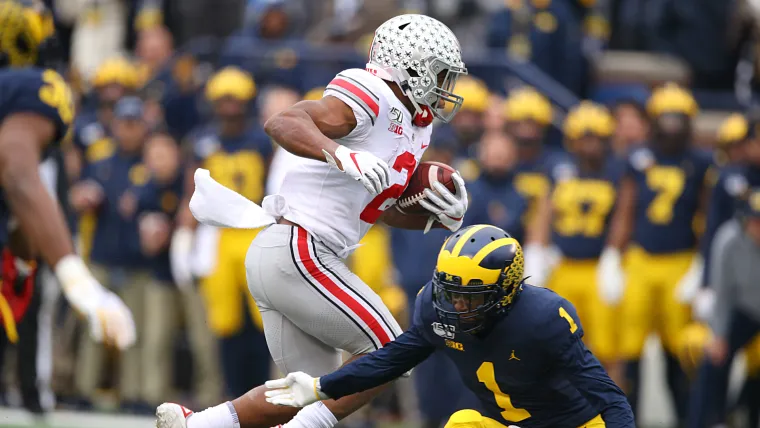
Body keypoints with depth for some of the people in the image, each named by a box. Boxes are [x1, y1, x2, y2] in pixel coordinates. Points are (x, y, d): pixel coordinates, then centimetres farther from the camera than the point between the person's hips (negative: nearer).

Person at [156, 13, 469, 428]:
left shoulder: (413, 128, 18)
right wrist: (343, 157, -38)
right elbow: (283, 123, -24)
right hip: (298, 253, -10)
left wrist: (441, 215, 10)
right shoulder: (370, 98, -11)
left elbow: (384, 208, 29)